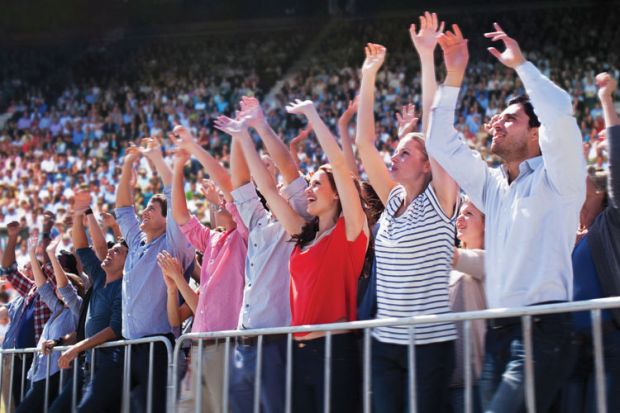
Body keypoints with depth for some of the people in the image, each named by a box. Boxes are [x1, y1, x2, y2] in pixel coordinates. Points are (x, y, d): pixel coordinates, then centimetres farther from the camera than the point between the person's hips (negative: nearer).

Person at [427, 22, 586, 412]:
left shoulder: (556, 177, 0)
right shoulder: (494, 185, 19)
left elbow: (559, 113, -18)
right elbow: (442, 144, 18)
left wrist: (520, 63, -7)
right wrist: (454, 77, 12)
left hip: (543, 328, -7)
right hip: (498, 332, 7)